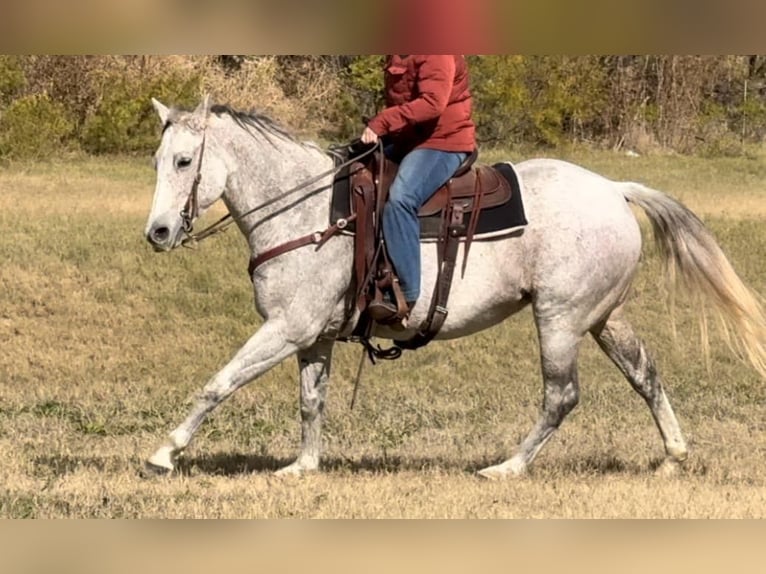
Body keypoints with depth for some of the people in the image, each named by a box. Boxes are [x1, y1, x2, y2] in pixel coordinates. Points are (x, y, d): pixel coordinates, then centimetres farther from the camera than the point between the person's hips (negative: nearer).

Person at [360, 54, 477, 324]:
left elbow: (432, 103, -27)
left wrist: (382, 123, -28)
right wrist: (376, 129, 6)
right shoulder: (397, 57, 15)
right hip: (405, 141, 11)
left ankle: (404, 293, -31)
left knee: (400, 197, -33)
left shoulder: (436, 53, -16)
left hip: (442, 143, -11)